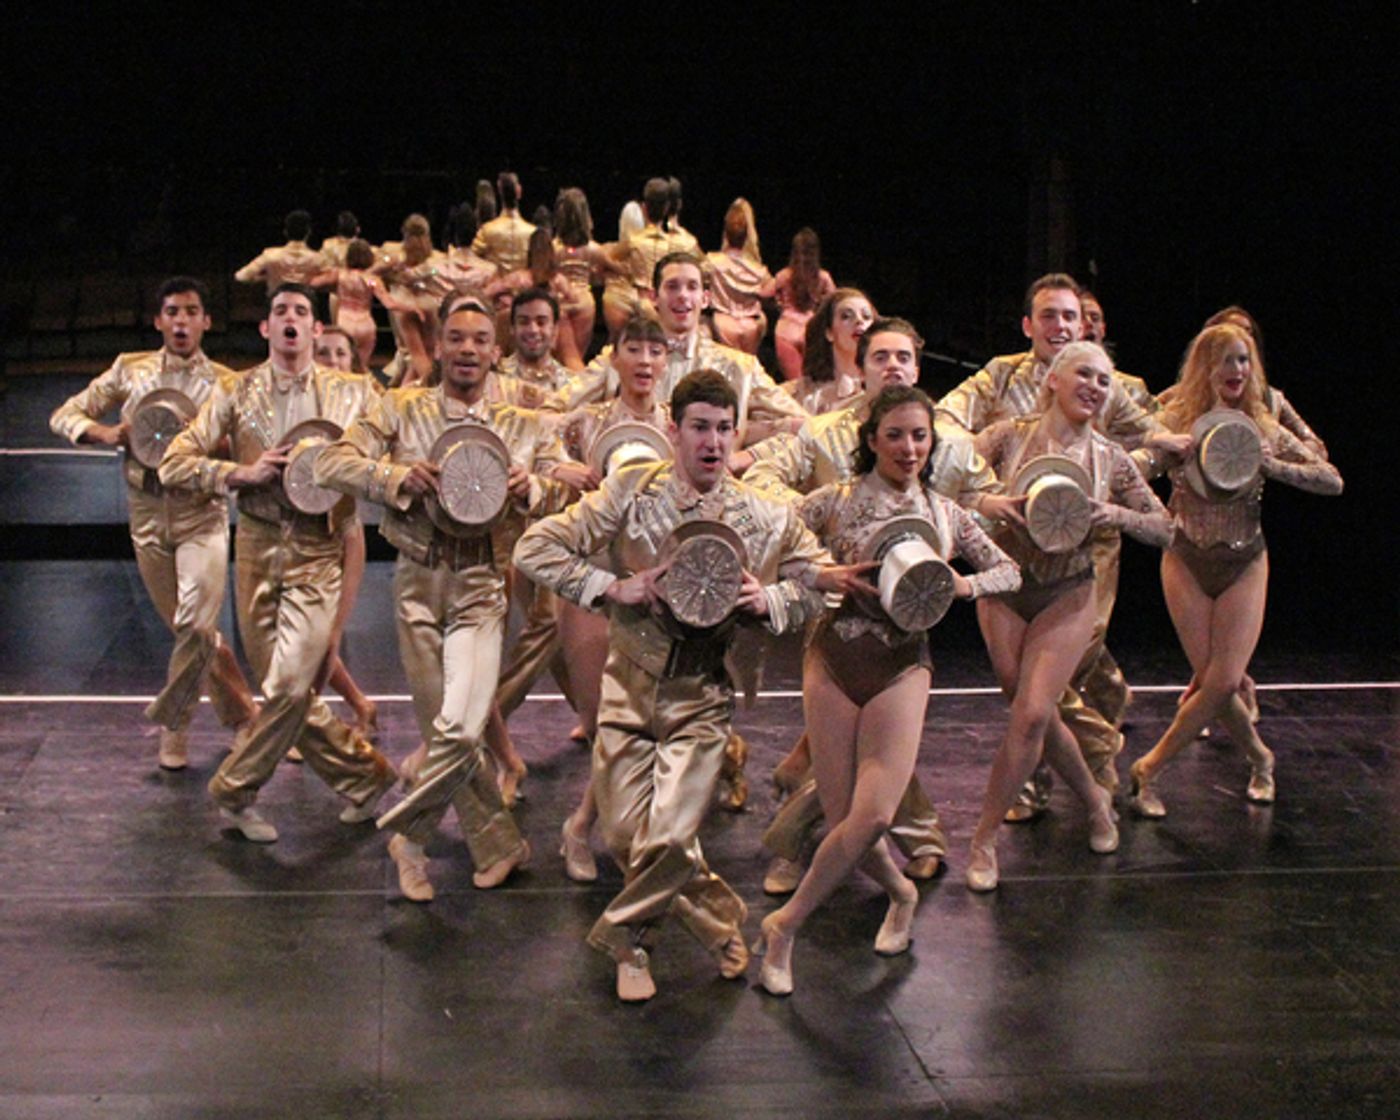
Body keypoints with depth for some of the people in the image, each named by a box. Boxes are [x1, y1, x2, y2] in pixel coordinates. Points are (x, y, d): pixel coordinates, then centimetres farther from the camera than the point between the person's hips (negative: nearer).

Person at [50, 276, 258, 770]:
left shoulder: (225, 383, 0)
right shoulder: (130, 370, 5)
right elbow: (65, 414, 8)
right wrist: (104, 432, -12)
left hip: (202, 514, -2)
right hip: (148, 515, 3)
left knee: (196, 624, -18)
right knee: (191, 630, 10)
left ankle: (171, 720, 4)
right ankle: (243, 716, 27)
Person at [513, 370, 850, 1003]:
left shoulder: (765, 517, -4)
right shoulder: (631, 493, -7)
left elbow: (816, 581, 9)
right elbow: (535, 549, -6)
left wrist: (767, 600, -12)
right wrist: (612, 587, -18)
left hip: (702, 695, -1)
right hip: (631, 682, 1)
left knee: (670, 837, -11)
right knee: (626, 832, -1)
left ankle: (624, 938, 18)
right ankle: (718, 917, 25)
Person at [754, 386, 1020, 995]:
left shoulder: (944, 513, 9)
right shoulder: (835, 501, 0)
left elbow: (1010, 571, 16)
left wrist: (965, 585, -5)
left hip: (902, 666, 1)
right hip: (835, 658, -1)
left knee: (873, 814, -16)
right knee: (845, 819, -3)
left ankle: (786, 924, 2)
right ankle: (901, 893, 30)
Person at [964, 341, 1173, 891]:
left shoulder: (1110, 459, -1)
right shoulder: (1008, 437, -6)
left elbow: (1164, 529, 4)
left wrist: (1115, 515, -15)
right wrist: (986, 502, -31)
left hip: (1069, 597, 0)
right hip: (1005, 588, 0)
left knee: (1032, 713, -11)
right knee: (1035, 714, 7)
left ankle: (985, 838, 2)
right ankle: (1094, 798, 33)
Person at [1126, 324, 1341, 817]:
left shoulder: (1266, 430, -1)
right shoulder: (1179, 422, -5)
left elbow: (1333, 481, -5)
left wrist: (1273, 466, -18)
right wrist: (1165, 446, -38)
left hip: (1245, 564, 1)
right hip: (1187, 561, -1)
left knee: (1222, 683, -8)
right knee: (1212, 680, -3)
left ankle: (1148, 769, 8)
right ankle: (1259, 757, 26)